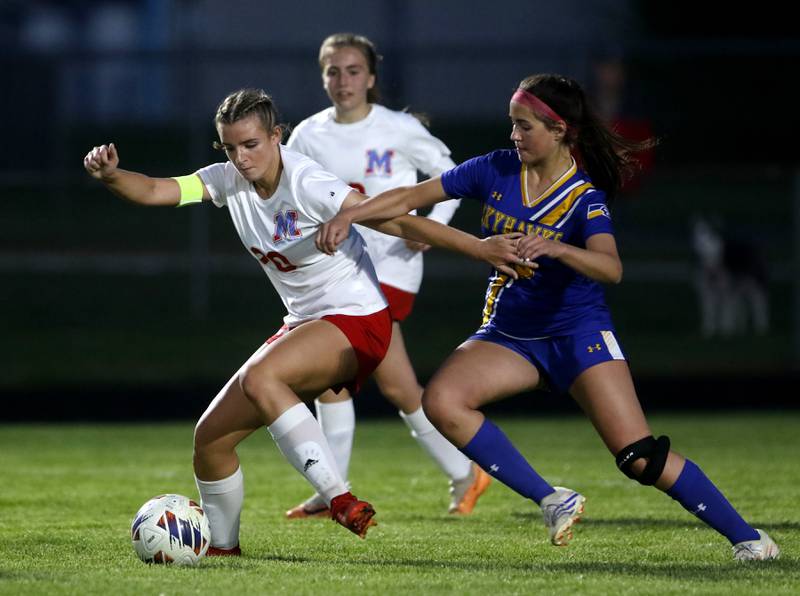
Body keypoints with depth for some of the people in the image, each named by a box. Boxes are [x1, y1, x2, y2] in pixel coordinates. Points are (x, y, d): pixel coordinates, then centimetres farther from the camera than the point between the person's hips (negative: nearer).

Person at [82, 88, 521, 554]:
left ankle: (341, 500, -38)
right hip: (303, 324, 8)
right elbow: (155, 191, -4)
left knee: (259, 379, -36)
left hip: (356, 321, -8)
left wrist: (478, 247, -30)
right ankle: (223, 547, 27)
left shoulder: (308, 184, -21)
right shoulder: (230, 180, 0)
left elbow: (394, 221, -24)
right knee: (211, 439, 5)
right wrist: (111, 176, -25)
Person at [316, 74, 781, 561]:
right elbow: (415, 196, 2)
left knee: (640, 455, -15)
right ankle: (553, 502, -13)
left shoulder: (584, 197, -16)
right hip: (509, 333, 5)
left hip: (578, 332, -5)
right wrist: (348, 215, -9)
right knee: (441, 401, -21)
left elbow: (610, 268, -33)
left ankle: (747, 538, -2)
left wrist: (556, 249, -50)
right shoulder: (496, 170, -3)